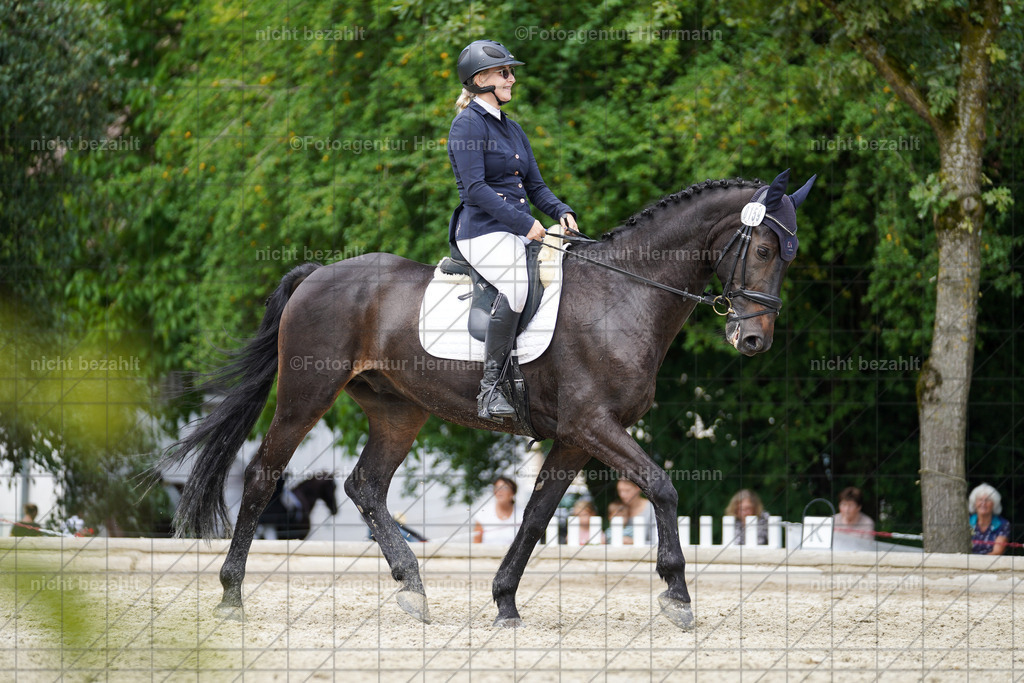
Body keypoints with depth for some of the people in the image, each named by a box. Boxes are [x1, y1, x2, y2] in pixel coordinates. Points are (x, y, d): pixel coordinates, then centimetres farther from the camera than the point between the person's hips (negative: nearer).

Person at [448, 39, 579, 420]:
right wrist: (524, 223, -20)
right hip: (483, 231, -9)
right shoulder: (468, 124, -5)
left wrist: (561, 211, 0)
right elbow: (475, 189, -15)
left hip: (519, 231, 9)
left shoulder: (512, 128, 21)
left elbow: (534, 185, 21)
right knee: (520, 280, -36)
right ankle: (490, 386, -34)